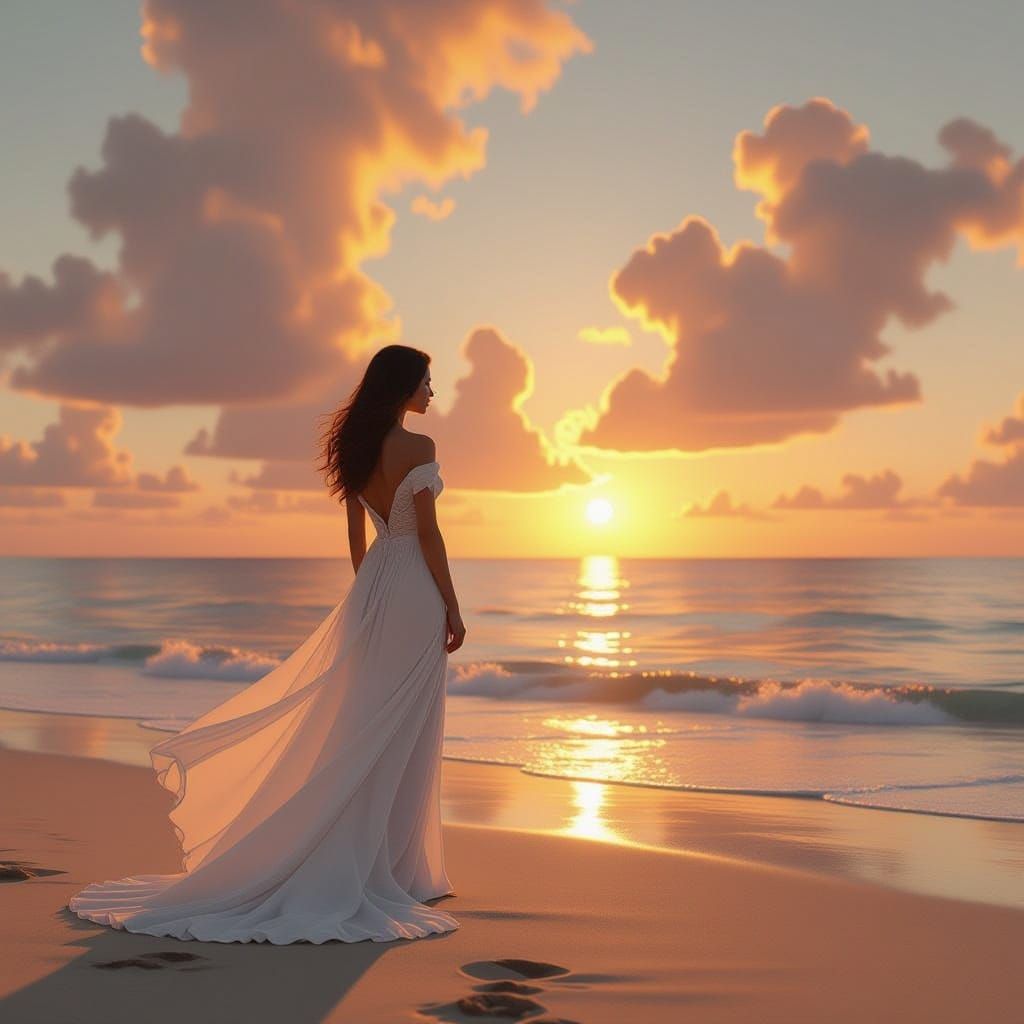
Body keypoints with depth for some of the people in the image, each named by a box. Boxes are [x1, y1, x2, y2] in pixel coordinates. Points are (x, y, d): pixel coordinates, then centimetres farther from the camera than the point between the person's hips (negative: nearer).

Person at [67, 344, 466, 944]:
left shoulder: (355, 447, 10)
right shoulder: (417, 447, -13)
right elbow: (428, 534, -15)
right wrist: (453, 609, -10)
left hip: (372, 587, 8)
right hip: (414, 591, -8)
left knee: (363, 727, 12)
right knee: (399, 735, -2)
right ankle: (386, 868, 3)